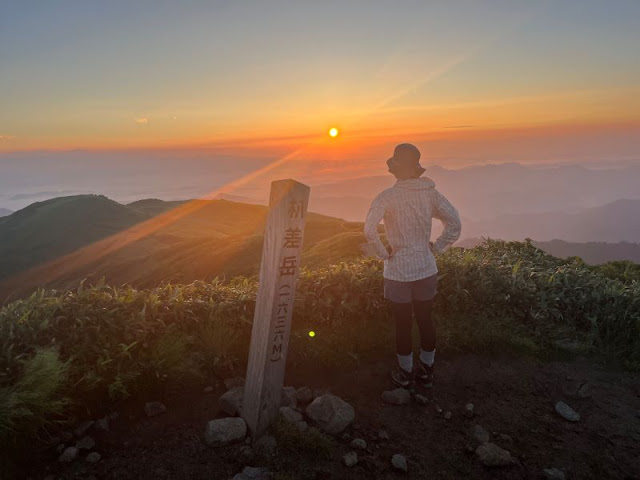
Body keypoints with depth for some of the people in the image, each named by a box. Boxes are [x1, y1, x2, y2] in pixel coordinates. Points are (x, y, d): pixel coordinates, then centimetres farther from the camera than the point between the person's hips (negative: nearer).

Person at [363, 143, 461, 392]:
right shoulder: (431, 193, -3)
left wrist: (383, 253, -14)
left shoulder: (387, 197, -17)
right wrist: (435, 248, 4)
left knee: (403, 324, 12)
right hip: (426, 269, 4)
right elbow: (455, 225, -3)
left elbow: (369, 231, -28)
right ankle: (426, 370, 36)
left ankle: (406, 374, 31)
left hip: (398, 272, -4)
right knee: (426, 320, 19)